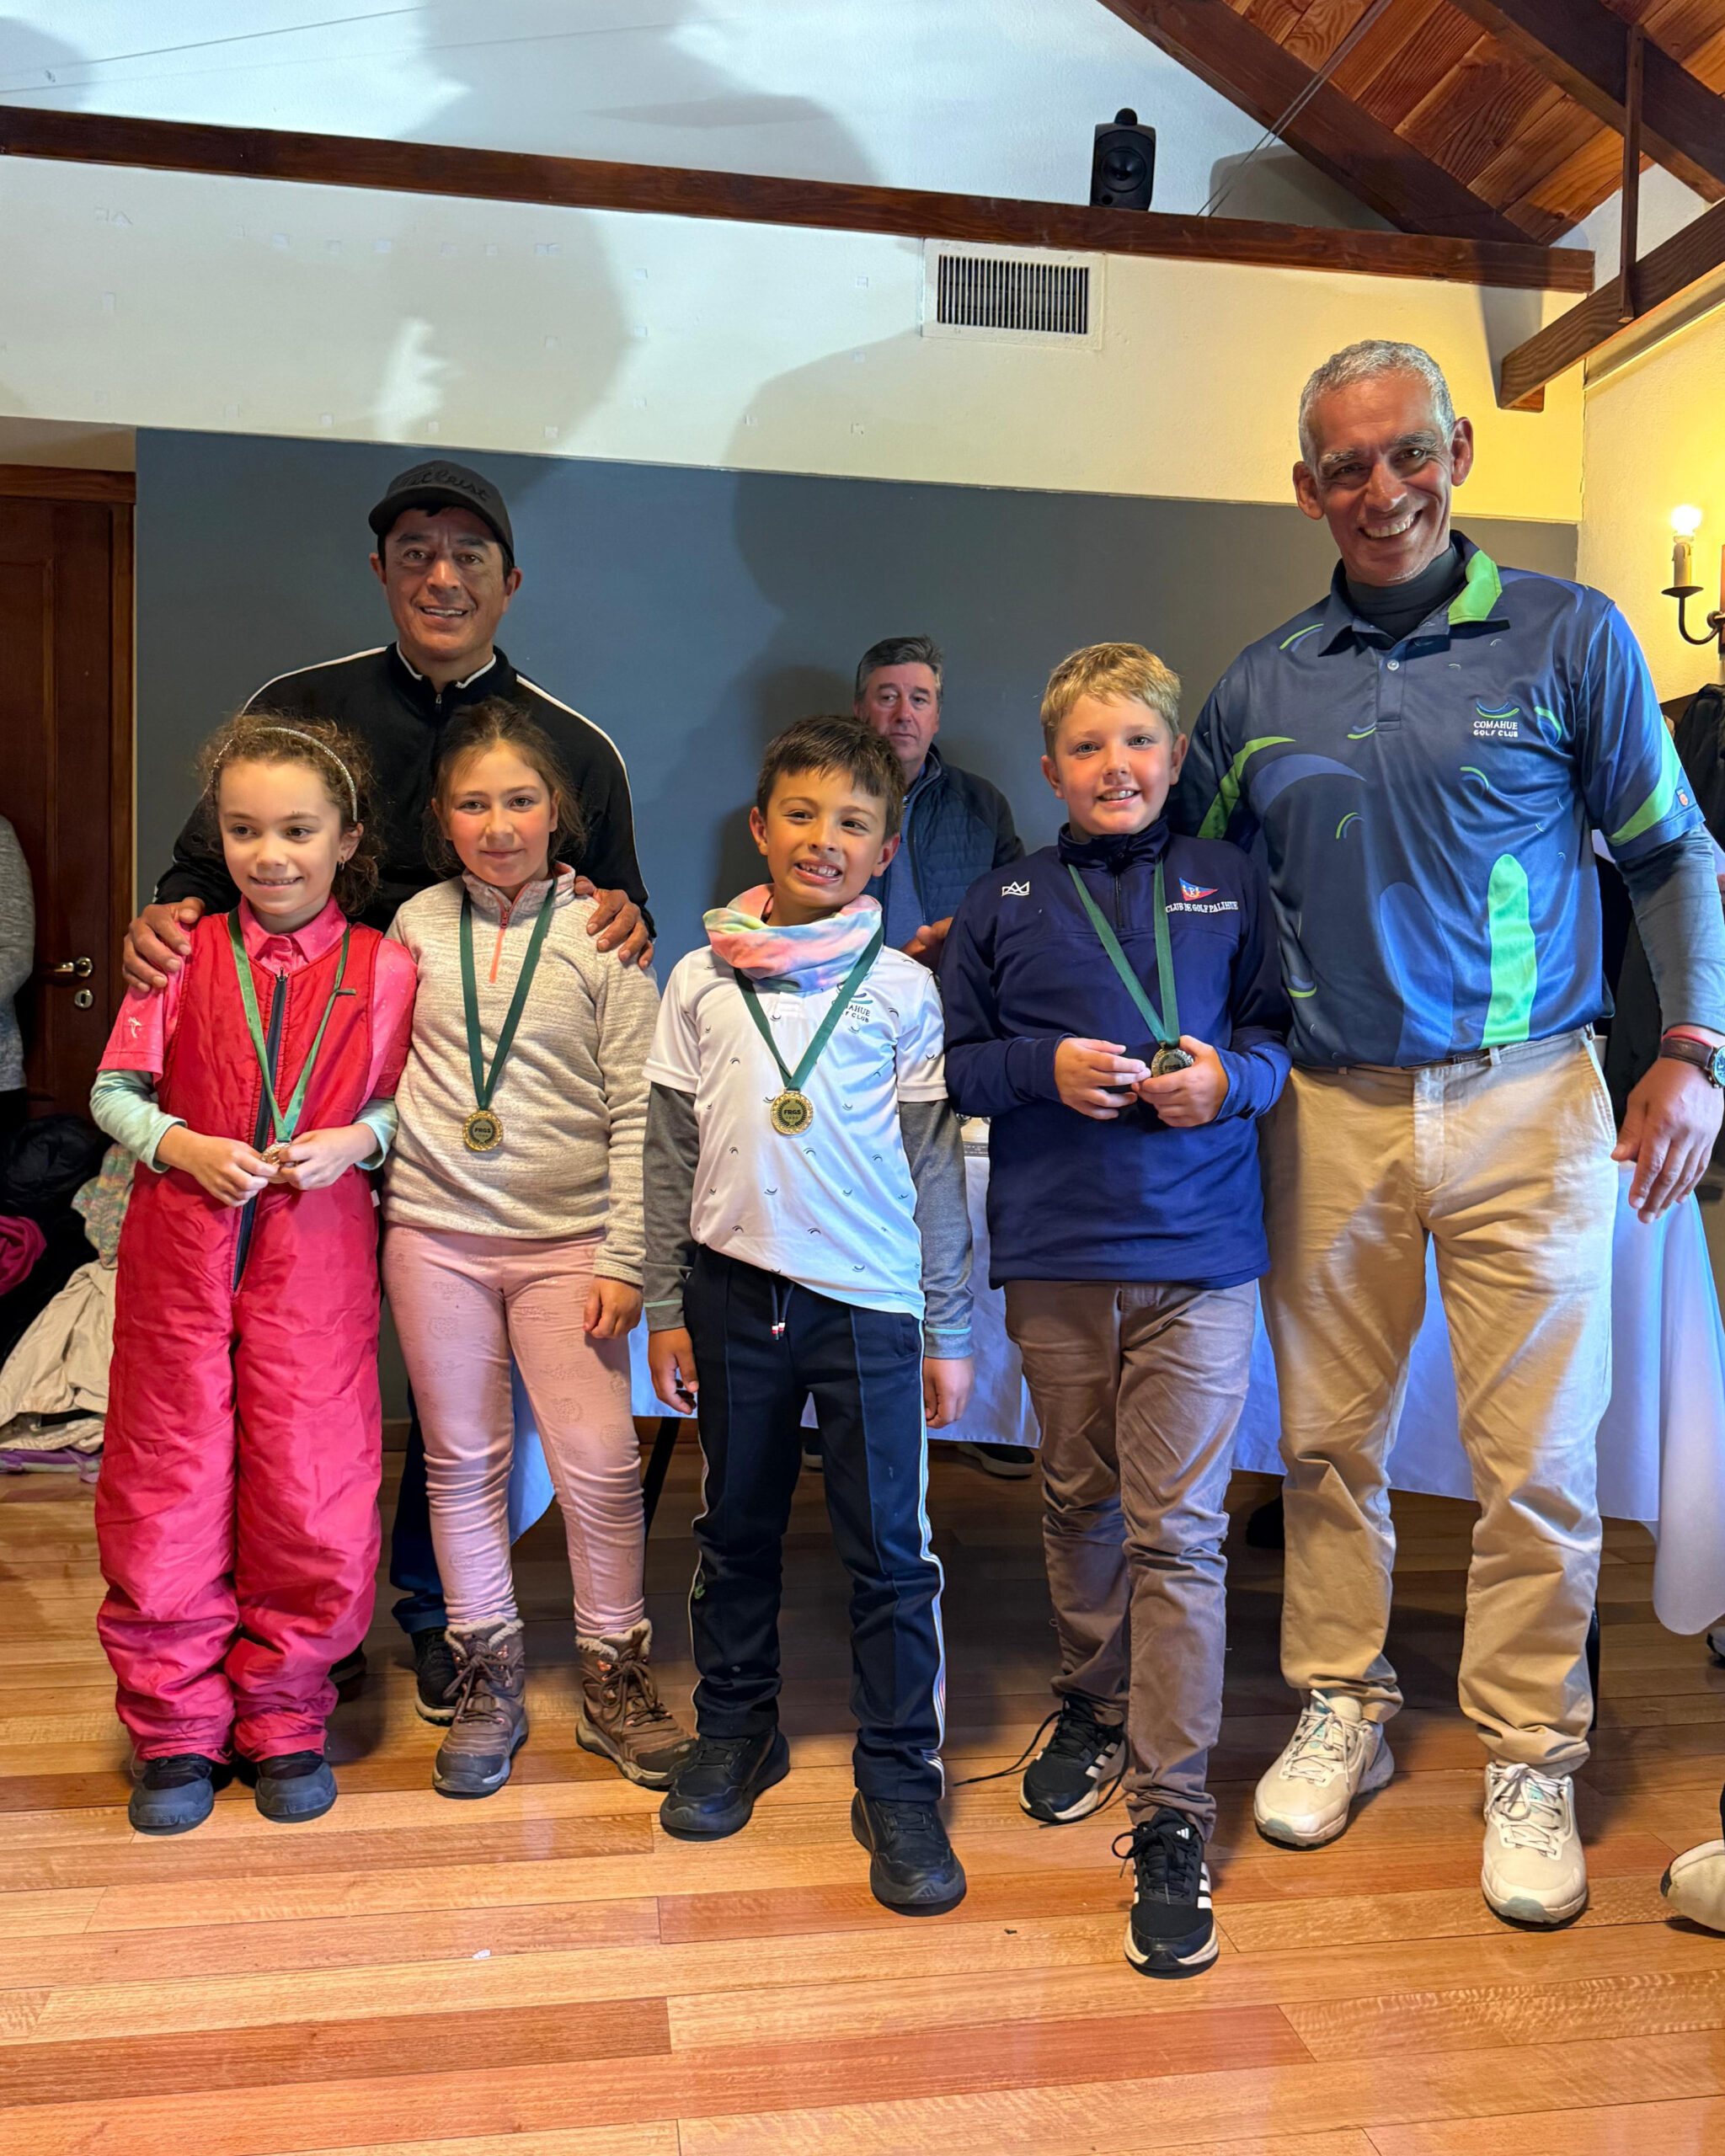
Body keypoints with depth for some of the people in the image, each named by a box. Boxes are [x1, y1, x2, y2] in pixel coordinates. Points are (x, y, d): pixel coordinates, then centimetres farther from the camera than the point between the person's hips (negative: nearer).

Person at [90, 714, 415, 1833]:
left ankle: (284, 1719, 26)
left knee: (311, 1499, 4)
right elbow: (114, 1092, 5)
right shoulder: (184, 955, 1)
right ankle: (176, 1730, 27)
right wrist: (187, 1147, -12)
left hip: (319, 1252, -1)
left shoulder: (386, 969, -1)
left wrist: (354, 1139, -12)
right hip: (182, 1246, 1)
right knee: (166, 1498, 8)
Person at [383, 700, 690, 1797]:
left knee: (602, 1463, -3)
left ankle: (616, 1678, 16)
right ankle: (488, 1675, 26)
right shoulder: (417, 923, 4)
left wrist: (625, 1258, -7)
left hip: (567, 1239, -2)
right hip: (436, 1231, 2)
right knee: (464, 1461, 10)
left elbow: (638, 1111, -4)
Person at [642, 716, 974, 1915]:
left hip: (871, 1296, -2)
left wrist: (950, 1331, 2)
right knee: (737, 1531, 15)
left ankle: (900, 1784, 16)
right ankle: (736, 1735, 33)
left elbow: (936, 1165, 3)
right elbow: (672, 1156, 9)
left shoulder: (904, 988, 1)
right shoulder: (702, 982, 5)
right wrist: (666, 1307, 7)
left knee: (891, 1548, 2)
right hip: (736, 1291, 2)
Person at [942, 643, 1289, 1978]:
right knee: (1079, 1499, 16)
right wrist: (1043, 1066, -10)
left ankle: (1174, 1811, 7)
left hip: (1199, 1256, -1)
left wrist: (1231, 1077, -10)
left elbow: (1282, 1032, 10)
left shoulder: (1227, 886, 7)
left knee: (1178, 1528, -2)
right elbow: (952, 1061, 7)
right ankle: (1097, 1707, 39)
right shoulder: (1003, 904, 8)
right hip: (1055, 1253, 2)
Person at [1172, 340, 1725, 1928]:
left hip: (1524, 1102, -2)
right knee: (1327, 1438, 11)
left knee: (1538, 1457, 3)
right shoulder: (1261, 685, 8)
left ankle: (1529, 1763, 22)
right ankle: (1341, 1710, 30)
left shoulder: (1569, 637, 1)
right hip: (1329, 1112, 3)